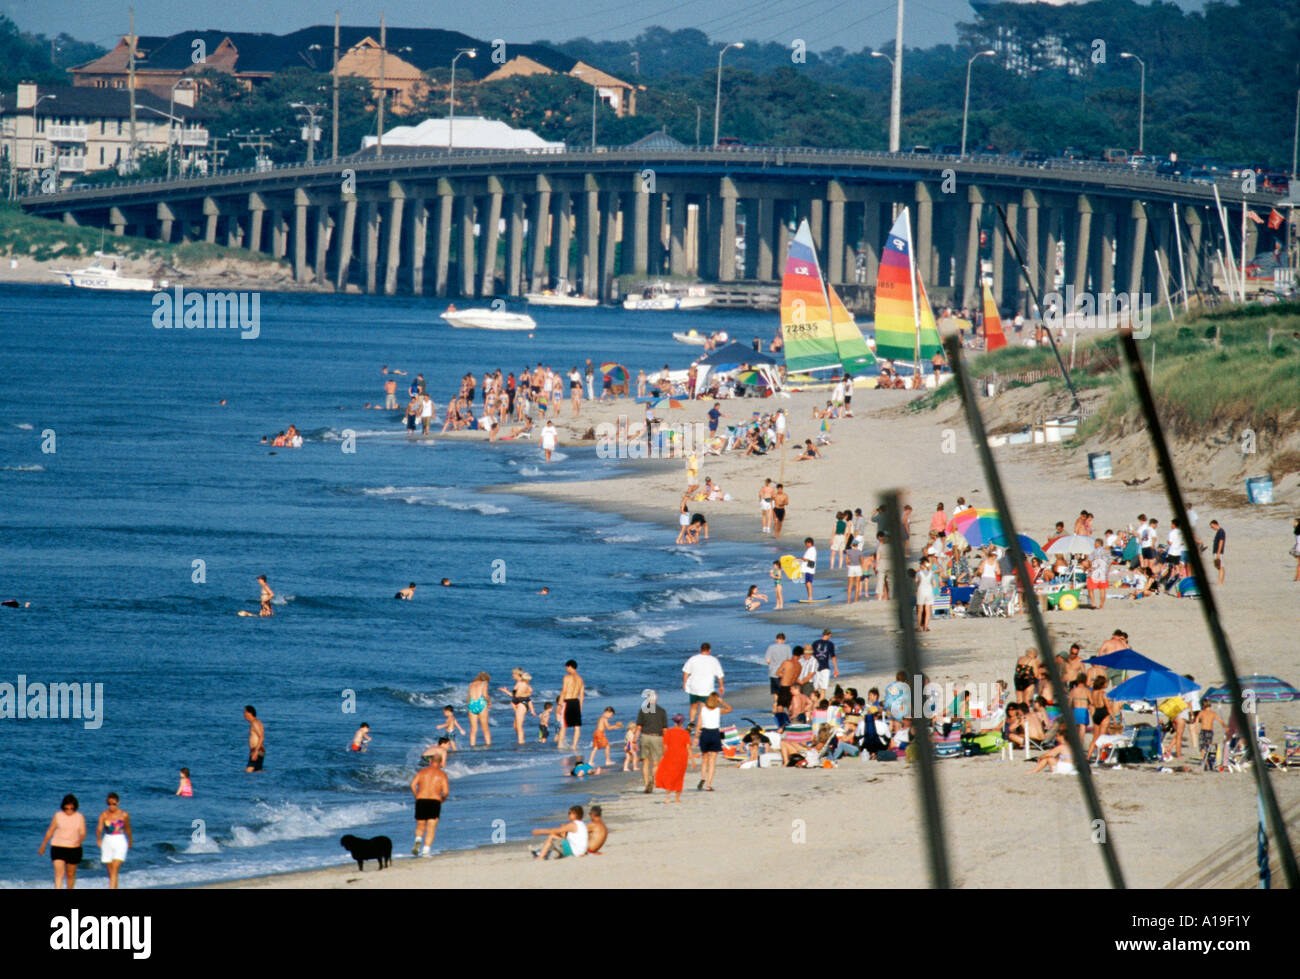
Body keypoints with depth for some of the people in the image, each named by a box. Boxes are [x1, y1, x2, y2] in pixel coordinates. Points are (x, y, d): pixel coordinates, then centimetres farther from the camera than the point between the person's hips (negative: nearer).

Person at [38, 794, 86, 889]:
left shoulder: (80, 817, 0)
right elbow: (50, 832, 7)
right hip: (58, 847, -2)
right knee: (59, 873, -15)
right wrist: (43, 846, 15)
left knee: (71, 874, 13)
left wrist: (80, 840, -31)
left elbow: (83, 833, -7)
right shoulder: (58, 816, -2)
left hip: (74, 849, 2)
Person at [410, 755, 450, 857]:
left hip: (421, 800, 2)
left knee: (420, 827, 14)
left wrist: (416, 797, 9)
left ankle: (417, 841, -16)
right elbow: (446, 791, -5)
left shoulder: (422, 771, 10)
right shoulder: (442, 774, 5)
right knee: (431, 828, 2)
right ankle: (425, 851, -11)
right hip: (435, 801, -2)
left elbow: (413, 785, -3)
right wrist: (442, 799, 15)